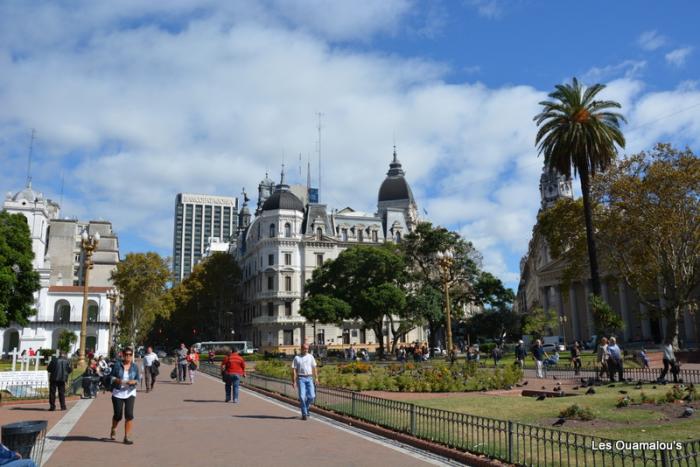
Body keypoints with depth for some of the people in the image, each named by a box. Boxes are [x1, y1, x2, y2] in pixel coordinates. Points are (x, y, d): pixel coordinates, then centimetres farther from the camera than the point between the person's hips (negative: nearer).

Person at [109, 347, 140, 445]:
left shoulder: (135, 366, 2)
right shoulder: (117, 364, -2)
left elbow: (138, 379, 6)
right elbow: (111, 376, 2)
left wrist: (133, 381, -16)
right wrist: (117, 380, -18)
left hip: (130, 393, 1)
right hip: (118, 393, -1)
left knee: (129, 415, -11)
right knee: (118, 415, 5)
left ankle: (126, 437, 0)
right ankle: (113, 430, 39)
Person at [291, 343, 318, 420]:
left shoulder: (310, 357, 10)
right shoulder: (297, 358, 1)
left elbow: (314, 368, 11)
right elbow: (294, 370, -1)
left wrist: (316, 378, 3)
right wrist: (294, 381, -6)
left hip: (309, 378, 3)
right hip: (301, 378, -2)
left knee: (311, 396, -4)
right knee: (302, 396, -7)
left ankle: (306, 407, 24)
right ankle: (304, 414, 3)